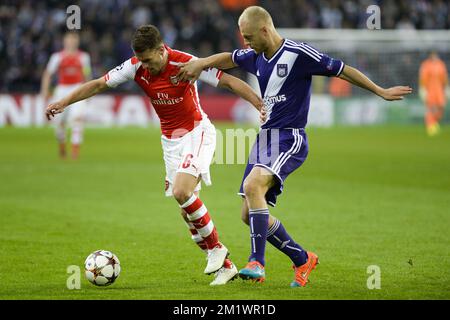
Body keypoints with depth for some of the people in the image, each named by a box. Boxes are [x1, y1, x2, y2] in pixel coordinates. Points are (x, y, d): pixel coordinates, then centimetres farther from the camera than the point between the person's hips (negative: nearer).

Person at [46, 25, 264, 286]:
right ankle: (224, 266, 12)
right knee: (188, 211, 2)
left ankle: (216, 248, -7)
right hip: (170, 140, 6)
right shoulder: (135, 67, -7)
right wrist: (63, 103, -3)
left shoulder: (184, 63, -21)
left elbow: (229, 81, -18)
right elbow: (99, 84, 2)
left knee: (181, 193, -26)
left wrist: (262, 105, -26)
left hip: (196, 132, -6)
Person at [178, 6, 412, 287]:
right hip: (265, 137, 8)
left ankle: (257, 262, -29)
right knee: (249, 215, 4)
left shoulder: (297, 54, -12)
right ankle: (302, 259, 19)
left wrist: (381, 92, -3)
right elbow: (230, 59, 31)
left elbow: (342, 70, -6)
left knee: (252, 185, -31)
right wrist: (201, 63, 14)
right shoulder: (256, 56, 9)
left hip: (289, 139, -8)